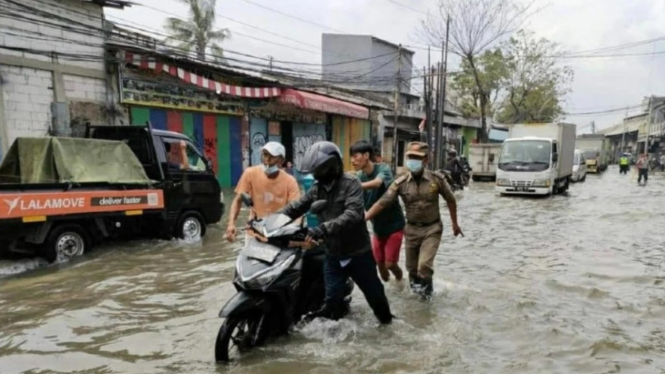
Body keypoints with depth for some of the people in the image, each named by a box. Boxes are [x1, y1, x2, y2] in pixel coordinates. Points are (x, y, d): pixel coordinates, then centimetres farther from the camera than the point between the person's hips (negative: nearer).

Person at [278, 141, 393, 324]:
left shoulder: (350, 183, -18)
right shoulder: (317, 188, 2)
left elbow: (353, 214, -32)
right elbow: (296, 207, 0)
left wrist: (323, 228, -44)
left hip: (358, 253, -3)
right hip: (333, 254, 4)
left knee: (373, 292, 17)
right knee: (332, 299, 6)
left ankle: (386, 318, 44)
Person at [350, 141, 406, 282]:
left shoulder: (383, 169, -20)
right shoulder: (358, 176, -4)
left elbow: (377, 183, -43)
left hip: (394, 224, -5)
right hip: (377, 226, 5)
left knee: (389, 263, -3)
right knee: (379, 262, 11)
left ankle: (400, 282, 28)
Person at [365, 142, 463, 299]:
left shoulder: (437, 179, -13)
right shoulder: (401, 183, -11)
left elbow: (451, 200, 1)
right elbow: (382, 202, -13)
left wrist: (454, 224, 9)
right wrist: (363, 218, -22)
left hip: (432, 229, -2)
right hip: (411, 229, 2)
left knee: (424, 265, -15)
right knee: (411, 267, 13)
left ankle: (426, 287, 17)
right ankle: (416, 286, 44)